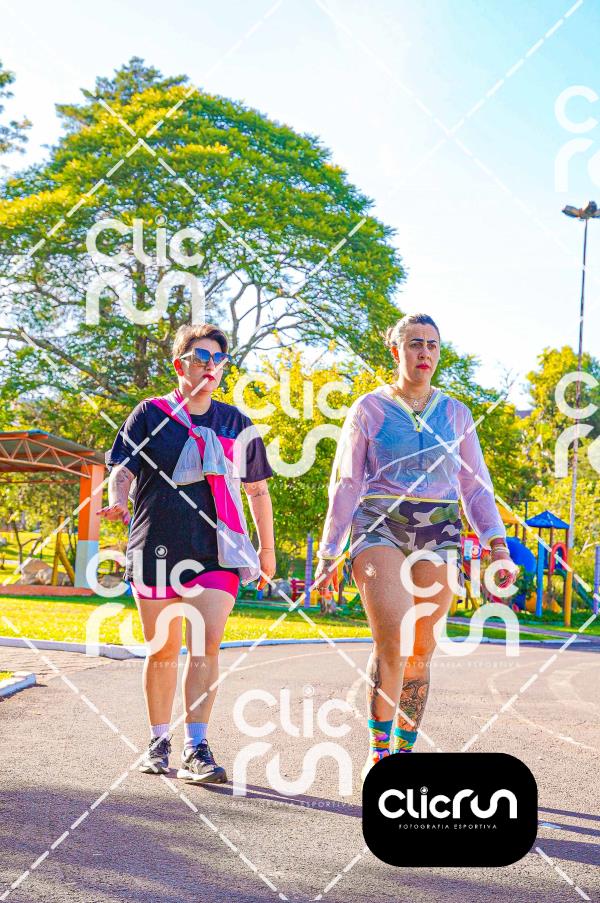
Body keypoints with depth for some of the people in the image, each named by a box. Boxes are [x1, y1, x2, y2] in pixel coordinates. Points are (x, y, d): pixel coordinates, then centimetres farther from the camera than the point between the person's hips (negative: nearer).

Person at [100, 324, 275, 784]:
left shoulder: (235, 422, 13)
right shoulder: (150, 414, 6)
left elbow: (257, 489, 19)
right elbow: (122, 469, -1)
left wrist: (267, 547, 17)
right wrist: (118, 499, -24)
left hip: (217, 550, 1)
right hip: (157, 547, 0)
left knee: (206, 643, -15)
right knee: (163, 651, 7)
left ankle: (196, 748, -13)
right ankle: (159, 741, 22)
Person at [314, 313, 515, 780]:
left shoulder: (455, 413, 13)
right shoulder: (369, 408, 5)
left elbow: (476, 487, 12)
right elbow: (346, 484, 4)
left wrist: (498, 547, 0)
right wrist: (328, 553, -1)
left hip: (438, 535, 3)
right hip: (380, 528, -3)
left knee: (421, 651, 2)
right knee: (394, 641, -20)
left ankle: (404, 752, 14)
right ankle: (378, 750, -8)